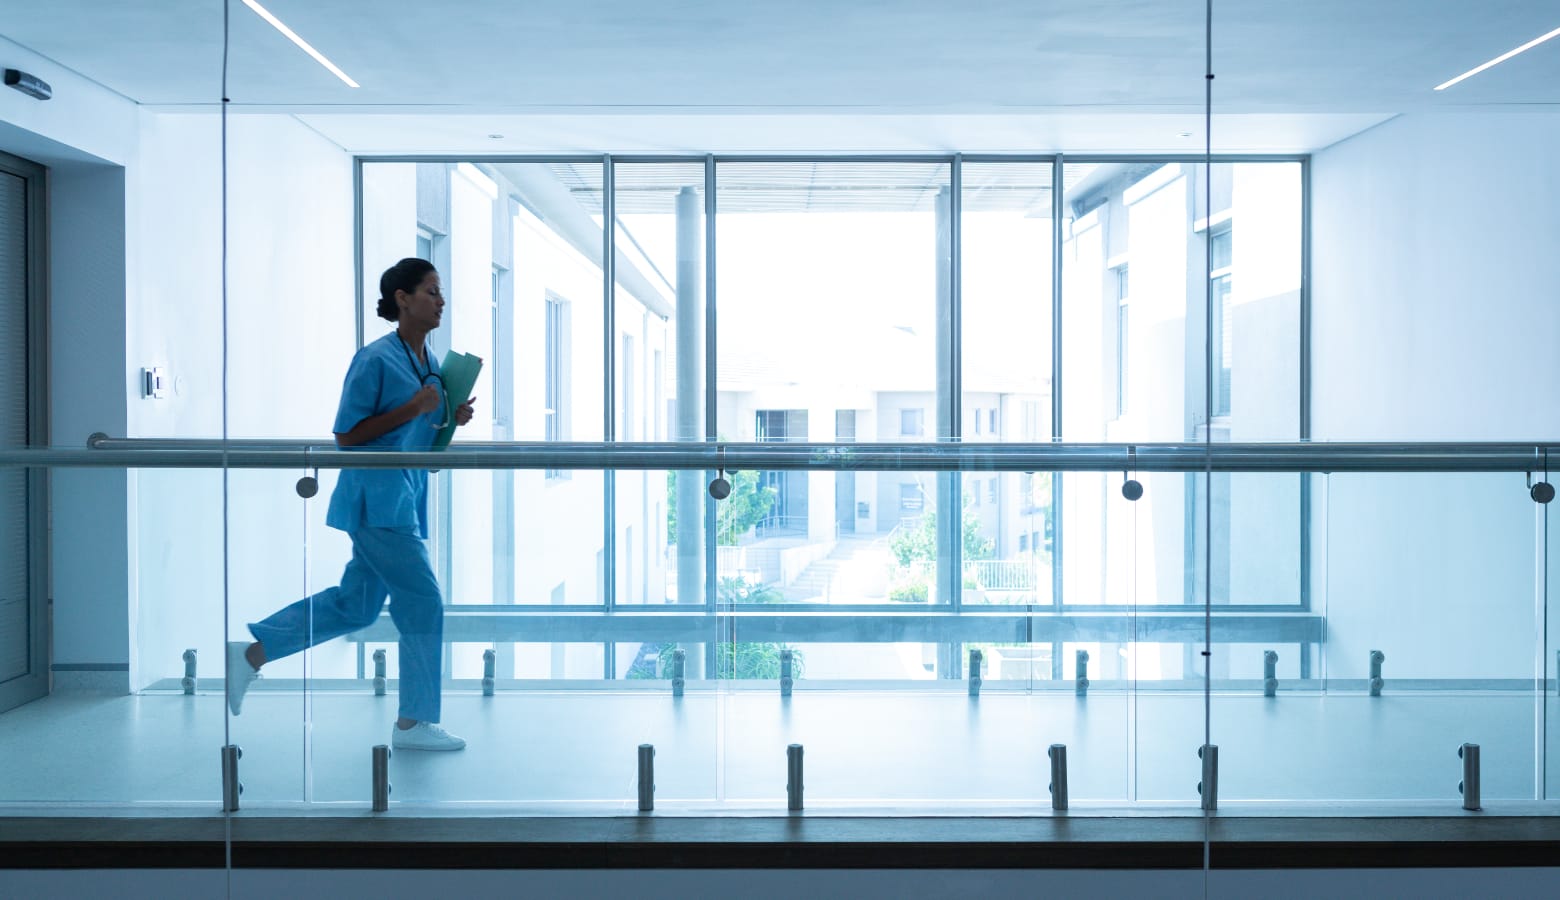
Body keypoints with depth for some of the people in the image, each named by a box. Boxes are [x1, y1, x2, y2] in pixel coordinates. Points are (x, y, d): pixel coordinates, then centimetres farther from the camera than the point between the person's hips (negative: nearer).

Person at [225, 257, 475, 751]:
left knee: (355, 604, 15)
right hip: (376, 494, -9)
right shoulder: (375, 359, -14)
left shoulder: (431, 363, 12)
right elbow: (345, 436, -14)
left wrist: (451, 418, 1)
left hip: (404, 496, 9)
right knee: (422, 601, -6)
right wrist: (412, 409, -20)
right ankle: (413, 723, 6)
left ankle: (251, 652, 27)